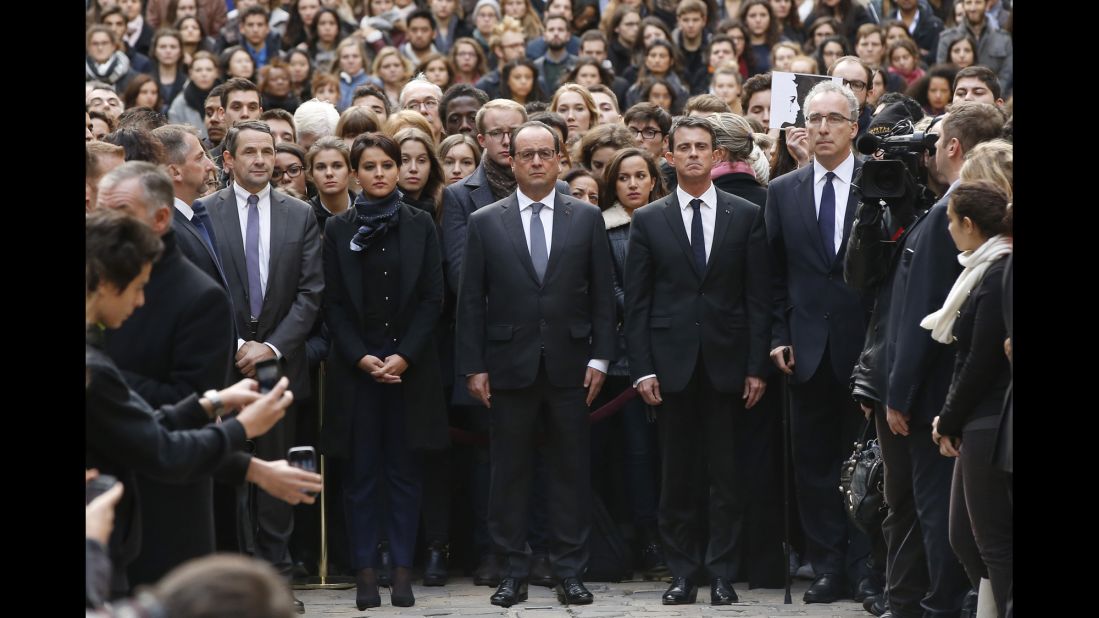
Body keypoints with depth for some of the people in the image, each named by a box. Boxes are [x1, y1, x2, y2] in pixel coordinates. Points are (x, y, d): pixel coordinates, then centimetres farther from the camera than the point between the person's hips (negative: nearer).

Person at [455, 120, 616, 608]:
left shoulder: (587, 218, 5)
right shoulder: (485, 223, 4)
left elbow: (602, 293, 5)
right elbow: (471, 301, 3)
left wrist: (599, 357, -1)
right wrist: (473, 366, -2)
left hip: (569, 366, 0)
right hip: (510, 366, 0)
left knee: (570, 471, 3)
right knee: (509, 472, 3)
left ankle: (569, 571, 9)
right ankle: (513, 572, 10)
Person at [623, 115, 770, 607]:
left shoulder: (746, 216, 5)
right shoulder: (648, 220, 6)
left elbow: (759, 298, 3)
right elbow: (636, 303, 4)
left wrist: (756, 367, -3)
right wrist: (642, 369, -4)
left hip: (727, 364, -1)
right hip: (672, 364, 1)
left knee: (727, 478, 1)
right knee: (677, 478, 4)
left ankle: (722, 575, 7)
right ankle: (683, 574, 11)